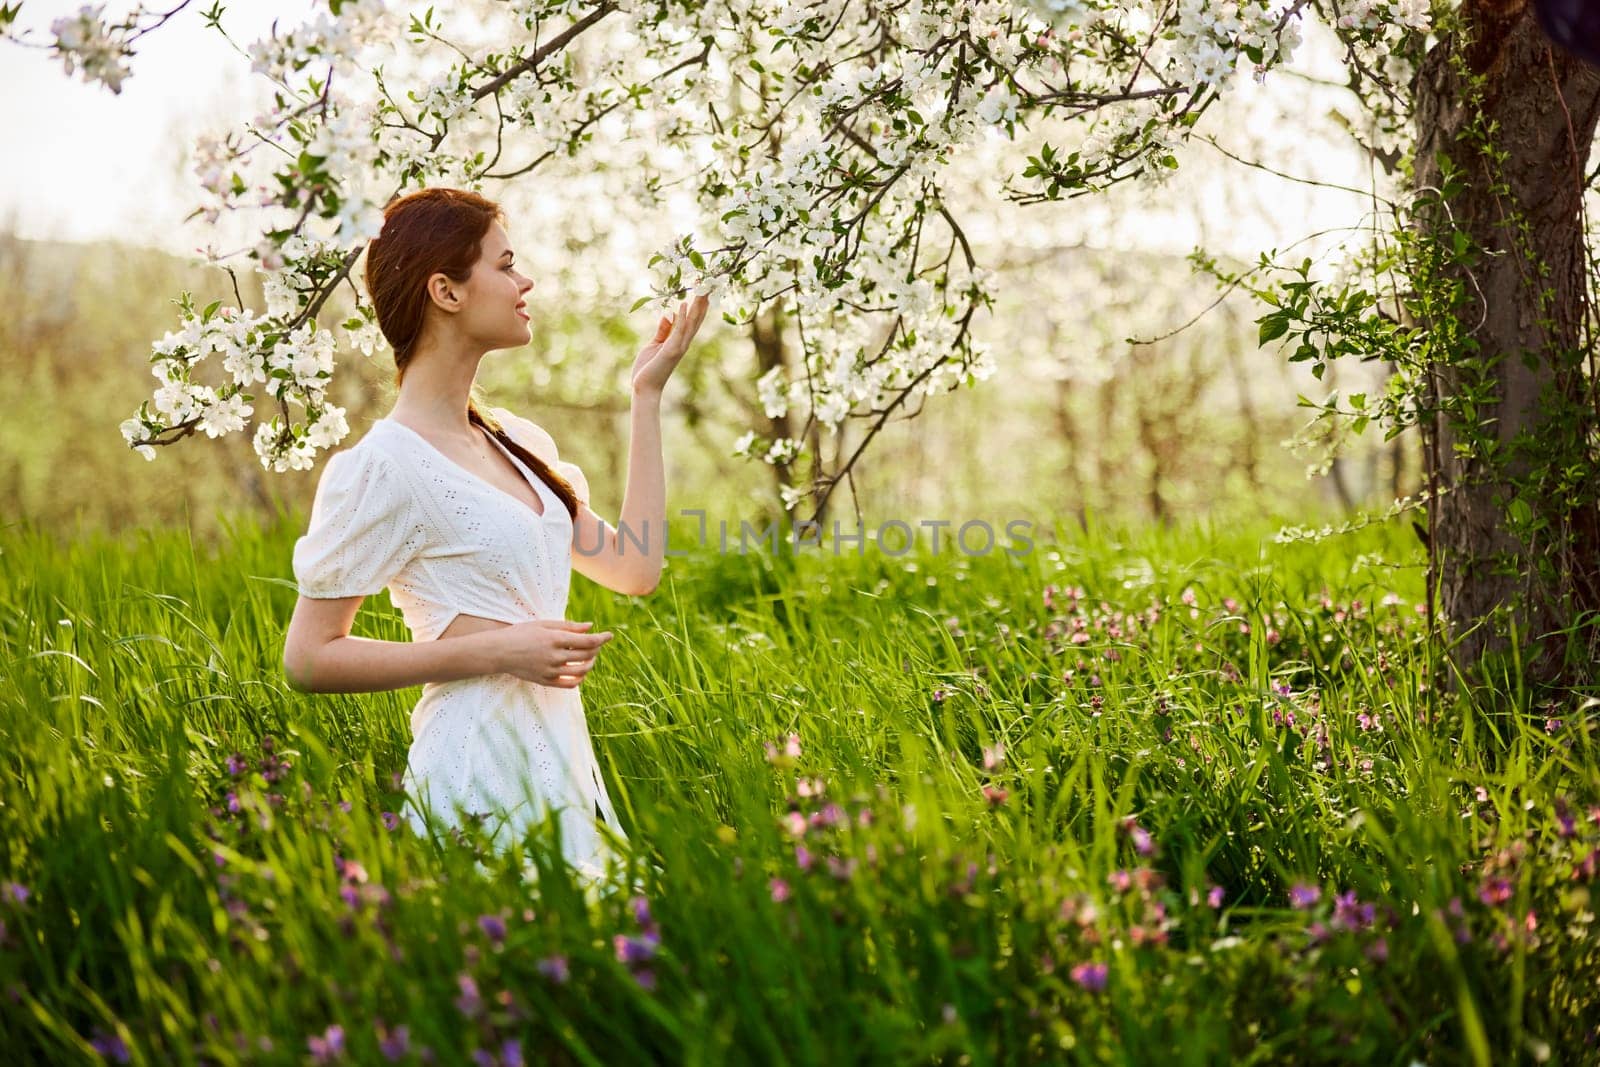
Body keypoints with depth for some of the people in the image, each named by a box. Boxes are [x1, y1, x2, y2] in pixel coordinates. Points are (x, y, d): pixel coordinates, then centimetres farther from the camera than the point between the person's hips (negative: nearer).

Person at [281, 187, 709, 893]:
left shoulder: (517, 440, 11)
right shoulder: (381, 466, -13)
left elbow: (635, 568, 11)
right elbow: (308, 658, -12)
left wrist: (647, 395, 13)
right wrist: (495, 650, -18)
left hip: (561, 757, 8)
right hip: (479, 769, -8)